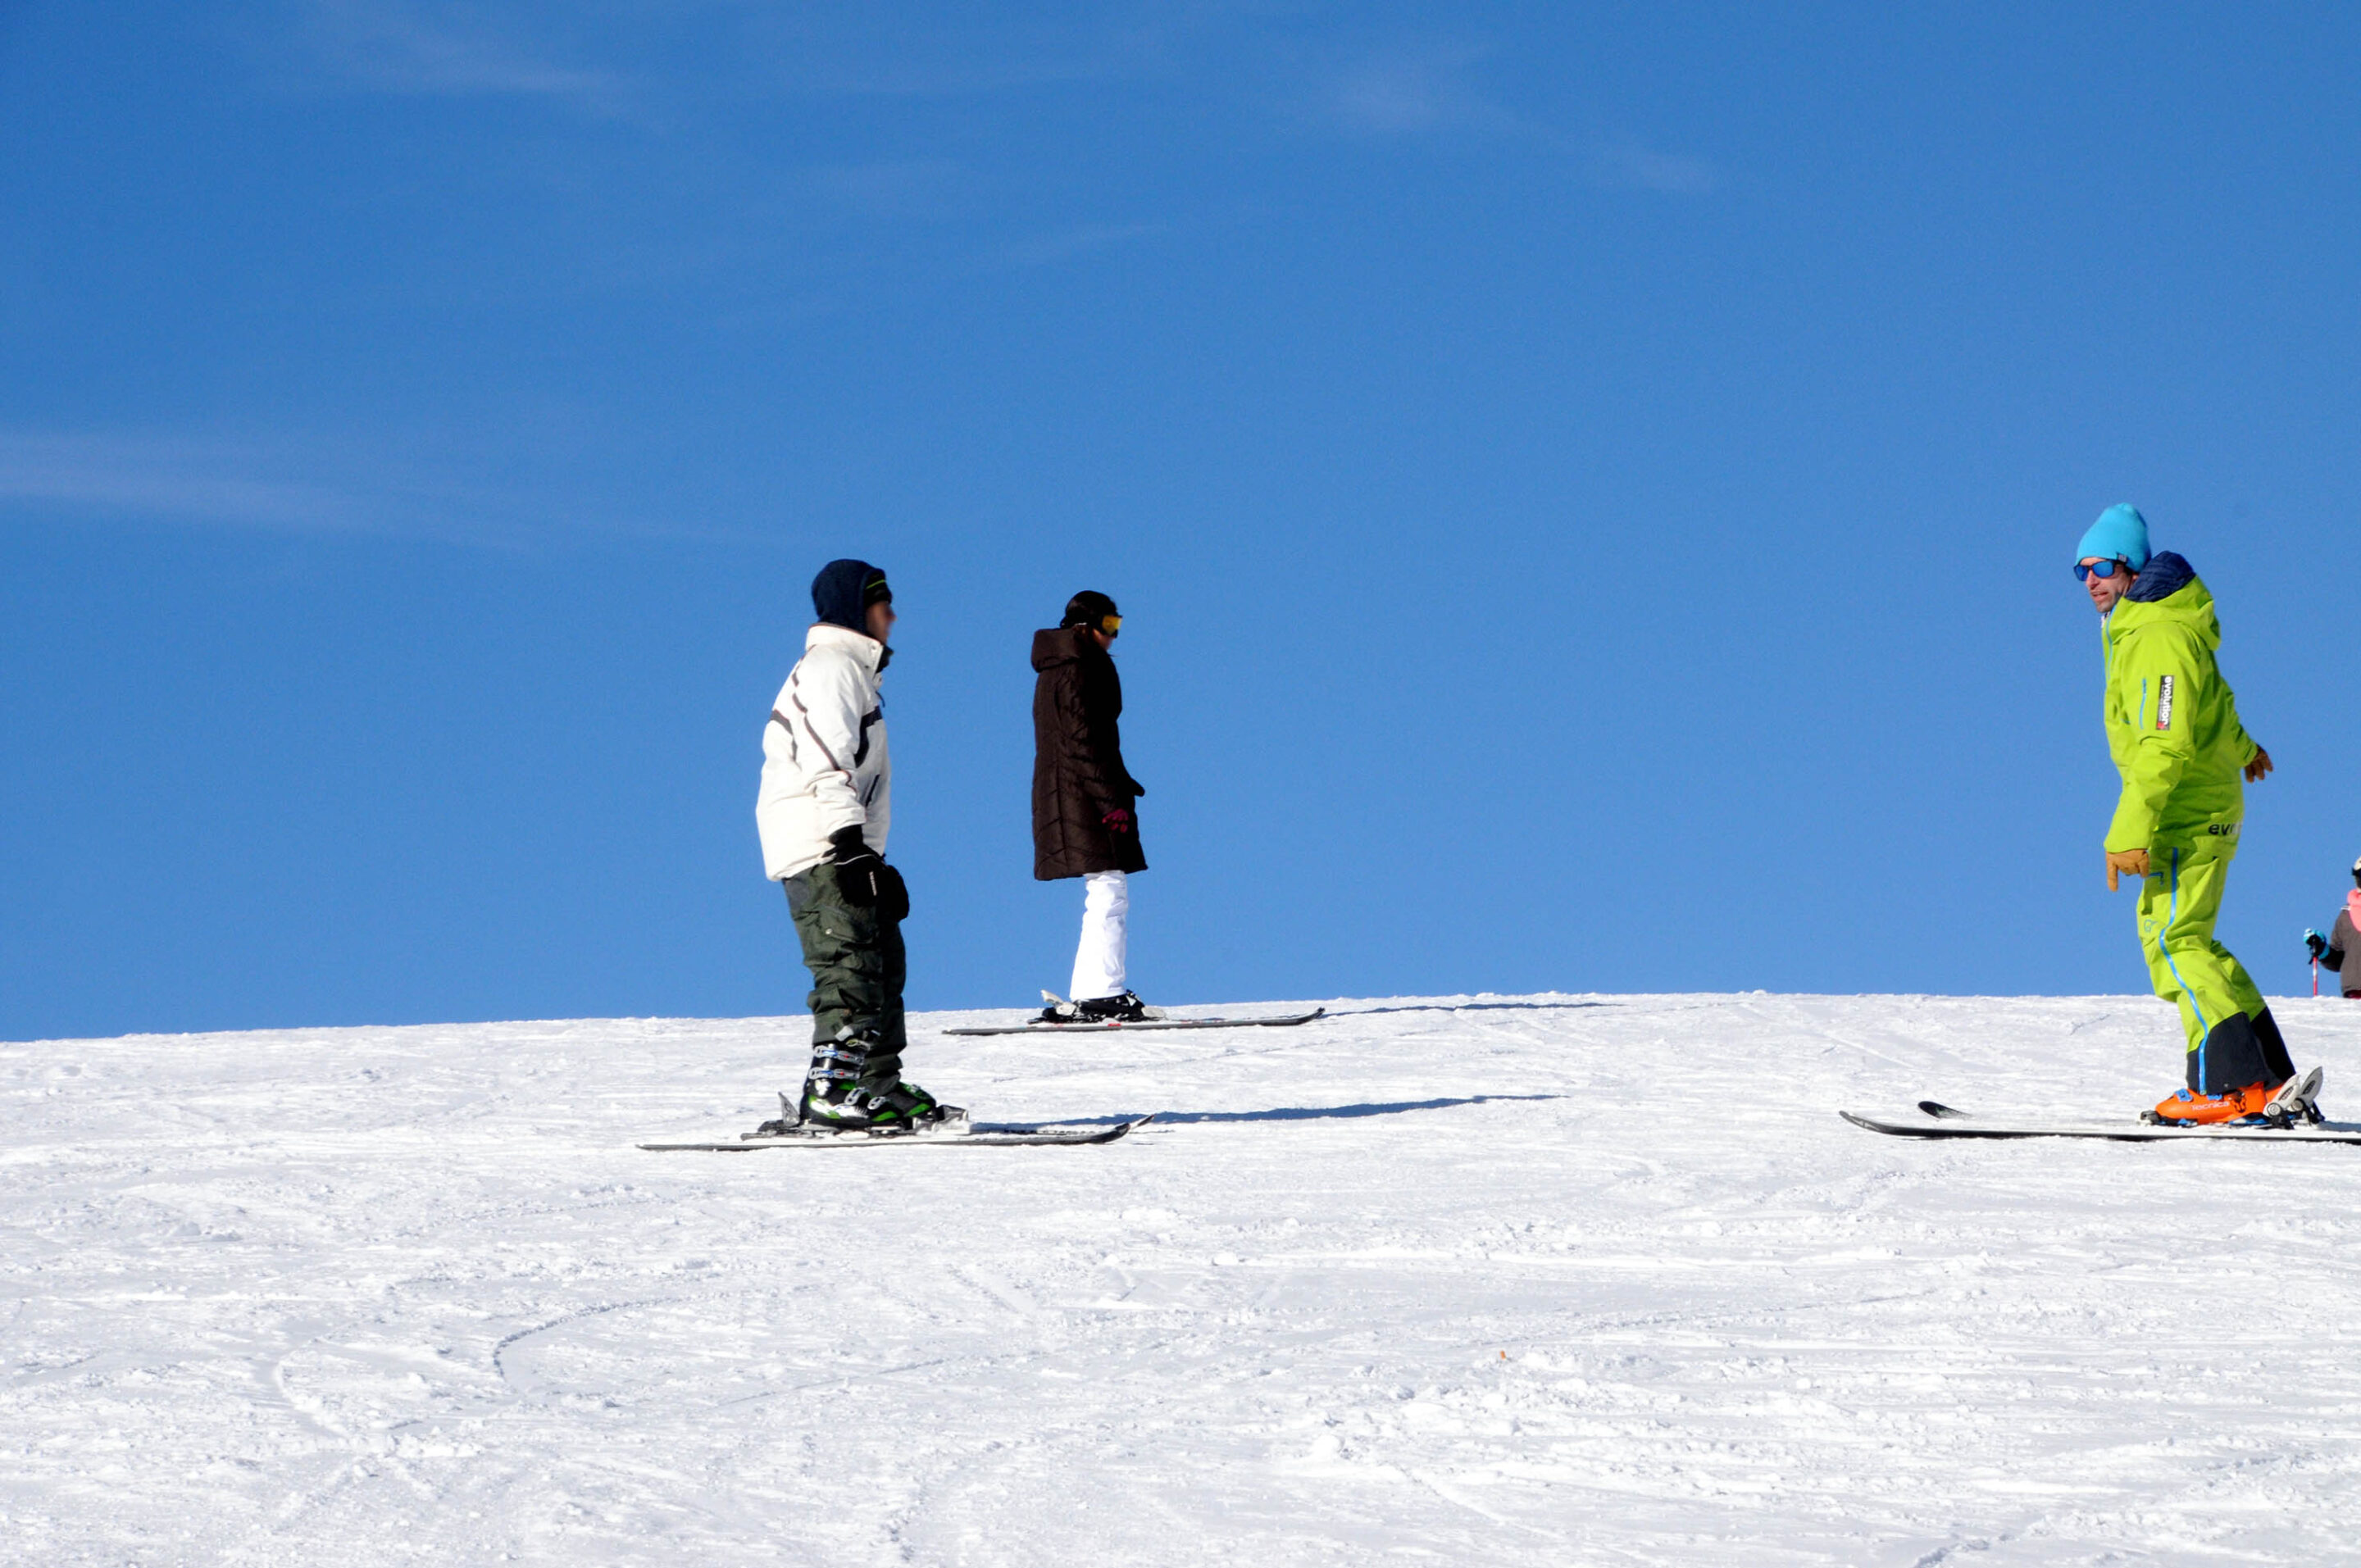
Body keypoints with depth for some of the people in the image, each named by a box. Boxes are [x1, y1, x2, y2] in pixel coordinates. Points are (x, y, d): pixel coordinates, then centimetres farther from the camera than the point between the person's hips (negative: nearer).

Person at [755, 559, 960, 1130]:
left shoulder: (853, 670, 26)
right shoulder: (831, 666, -6)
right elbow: (825, 761, -18)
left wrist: (873, 858, 27)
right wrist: (850, 839, -25)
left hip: (845, 850, 10)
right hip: (822, 847, -10)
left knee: (884, 961, 11)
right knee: (852, 964, -17)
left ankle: (881, 1086, 14)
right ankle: (830, 1089, -24)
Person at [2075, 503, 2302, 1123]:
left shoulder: (2157, 638, -17)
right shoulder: (2135, 628, 15)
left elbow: (2164, 745, -27)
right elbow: (2208, 694, 34)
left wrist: (2130, 833, -32)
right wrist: (2241, 746, 52)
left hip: (2187, 811, -10)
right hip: (2203, 809, 10)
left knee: (2175, 941, -14)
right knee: (2177, 938, 13)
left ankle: (2229, 1087, -19)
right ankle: (2270, 1078, 13)